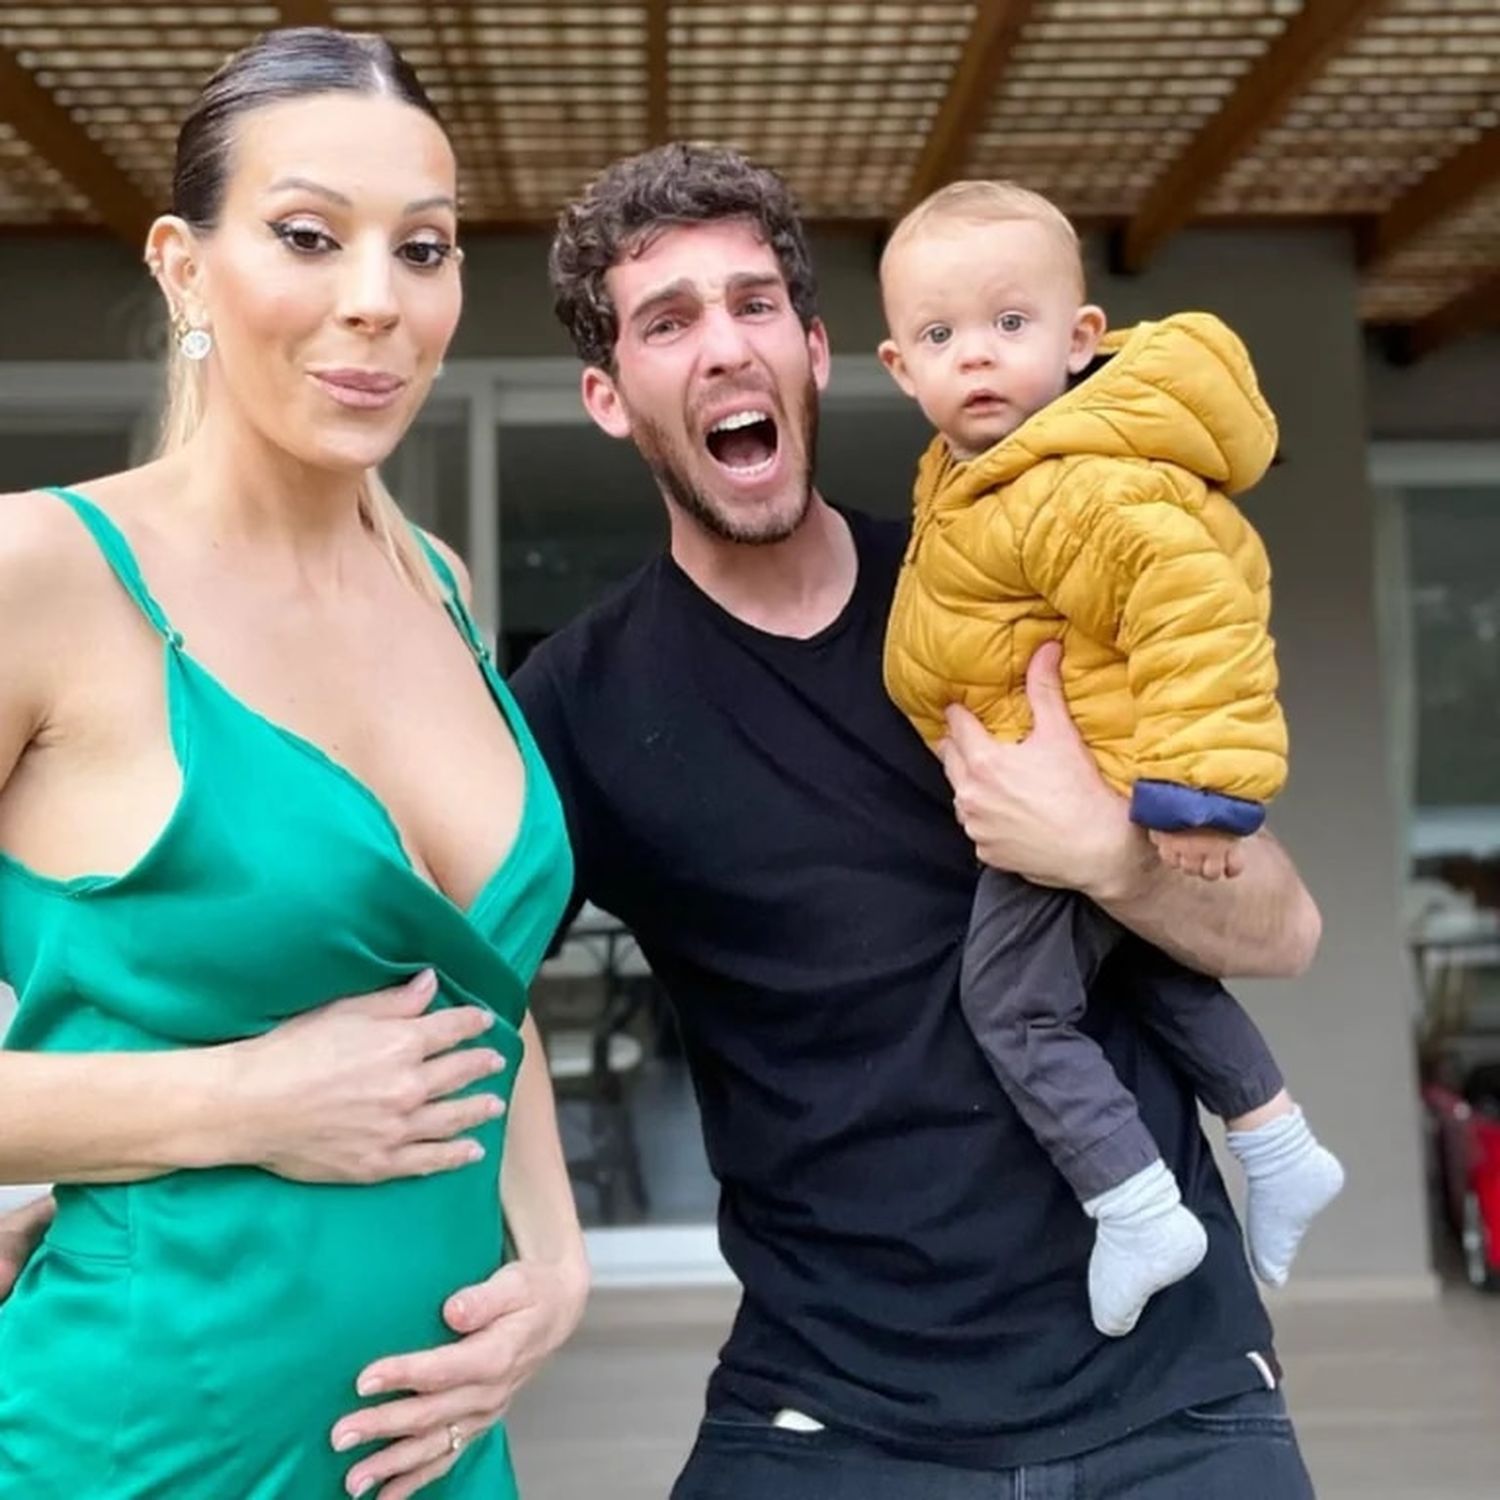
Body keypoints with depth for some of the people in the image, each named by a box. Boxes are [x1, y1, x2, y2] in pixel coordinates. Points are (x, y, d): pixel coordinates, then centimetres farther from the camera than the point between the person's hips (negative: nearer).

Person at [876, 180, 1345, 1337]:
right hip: (1057, 803, 11)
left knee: (1015, 1003, 0)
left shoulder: (1077, 491, -28)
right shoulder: (976, 468, 5)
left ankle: (1140, 1211, 8)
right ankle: (1283, 1149, 38)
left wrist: (1199, 782, -34)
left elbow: (1192, 605, -34)